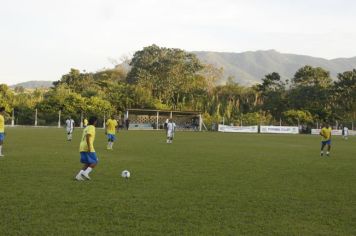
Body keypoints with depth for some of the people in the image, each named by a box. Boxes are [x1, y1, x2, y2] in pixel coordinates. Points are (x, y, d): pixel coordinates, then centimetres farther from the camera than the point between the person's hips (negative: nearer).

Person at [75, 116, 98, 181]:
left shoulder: (86, 128, 21)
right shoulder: (92, 127, -6)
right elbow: (87, 136, -20)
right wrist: (89, 147, -24)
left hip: (82, 147, 9)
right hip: (88, 148, -9)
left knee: (87, 163, 14)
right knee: (94, 162, 1)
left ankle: (79, 175, 1)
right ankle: (86, 173, -14)